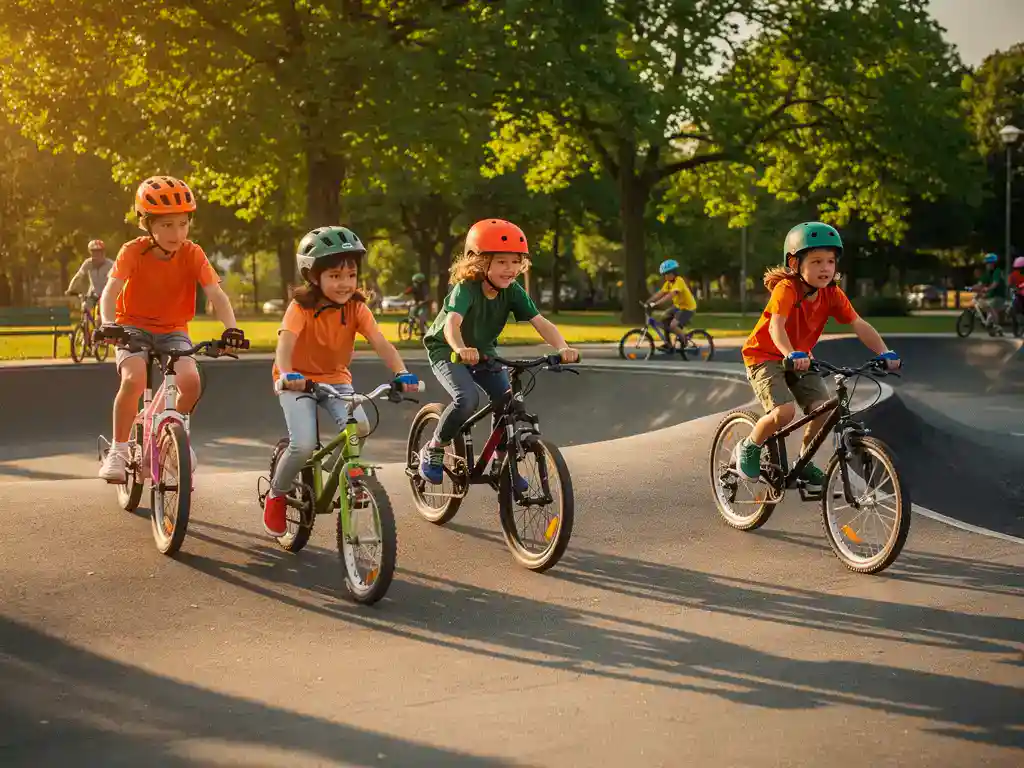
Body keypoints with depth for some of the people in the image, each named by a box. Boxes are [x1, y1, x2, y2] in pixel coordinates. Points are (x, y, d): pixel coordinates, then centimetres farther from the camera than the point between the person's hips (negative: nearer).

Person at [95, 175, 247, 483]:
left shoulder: (192, 254, -11)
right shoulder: (133, 251, -15)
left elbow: (216, 294, -19)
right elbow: (110, 291, -24)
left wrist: (230, 327, -36)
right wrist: (108, 323, -43)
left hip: (173, 331, 2)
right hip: (134, 326, -2)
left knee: (190, 380, -24)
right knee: (134, 379, -30)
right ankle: (118, 449, -12)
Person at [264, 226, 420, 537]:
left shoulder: (356, 308, -11)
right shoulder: (301, 307, -20)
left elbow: (380, 343, -22)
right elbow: (285, 342, -36)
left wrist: (401, 373, -41)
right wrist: (286, 374, -57)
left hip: (335, 378, 3)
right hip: (298, 381, -3)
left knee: (360, 427, -25)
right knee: (304, 445, -23)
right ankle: (276, 495, 6)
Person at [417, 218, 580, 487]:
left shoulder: (513, 292, -16)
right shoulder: (466, 288, -29)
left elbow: (541, 323, -25)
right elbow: (451, 323, -47)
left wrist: (562, 347, -44)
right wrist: (461, 349, -68)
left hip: (483, 352, 5)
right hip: (446, 351, -5)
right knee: (467, 399, -29)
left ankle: (501, 461, 11)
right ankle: (432, 451, -6)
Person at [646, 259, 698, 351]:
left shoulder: (679, 281, -26)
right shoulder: (669, 282, 1)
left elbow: (671, 294, -38)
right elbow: (660, 293, -2)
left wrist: (656, 303, -45)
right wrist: (648, 301, -14)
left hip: (688, 307, -9)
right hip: (677, 306, 9)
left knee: (673, 326, -22)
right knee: (664, 320, 1)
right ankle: (668, 344, 11)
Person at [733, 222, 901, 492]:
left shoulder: (832, 294, -8)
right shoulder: (786, 288, -25)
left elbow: (859, 325, -12)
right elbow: (776, 326, -39)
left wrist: (884, 352, -26)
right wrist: (792, 355, -56)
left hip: (800, 358, 6)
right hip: (764, 356, -6)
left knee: (823, 409, -13)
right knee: (784, 412, -26)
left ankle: (805, 462, 12)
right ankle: (749, 448, 3)